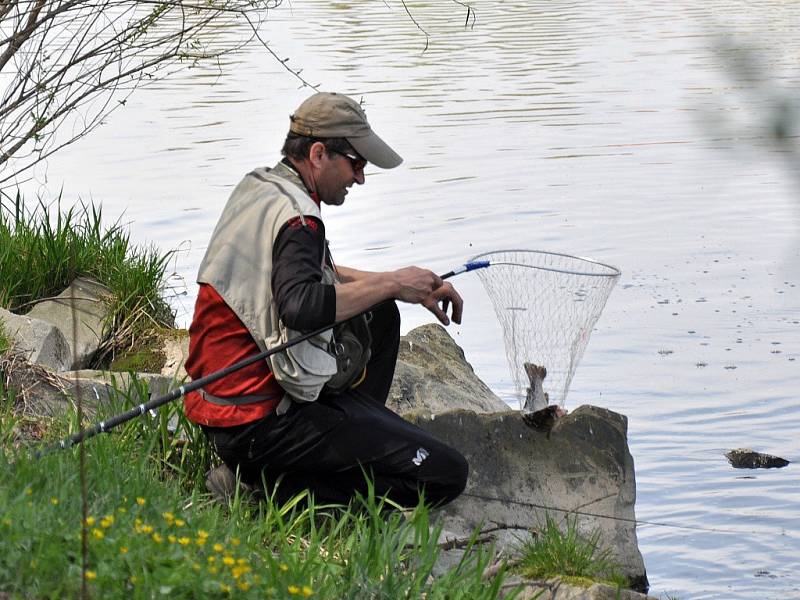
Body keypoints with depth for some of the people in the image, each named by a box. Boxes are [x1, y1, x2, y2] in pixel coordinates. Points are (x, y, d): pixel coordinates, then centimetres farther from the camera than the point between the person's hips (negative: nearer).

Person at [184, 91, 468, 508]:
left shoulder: (257, 186, 11)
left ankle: (356, 437, 19)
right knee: (444, 475, -14)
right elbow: (301, 306, -37)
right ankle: (275, 484, -10)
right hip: (258, 422, -10)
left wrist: (415, 287, 13)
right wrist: (392, 283, -23)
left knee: (380, 314, 25)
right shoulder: (293, 216, -19)